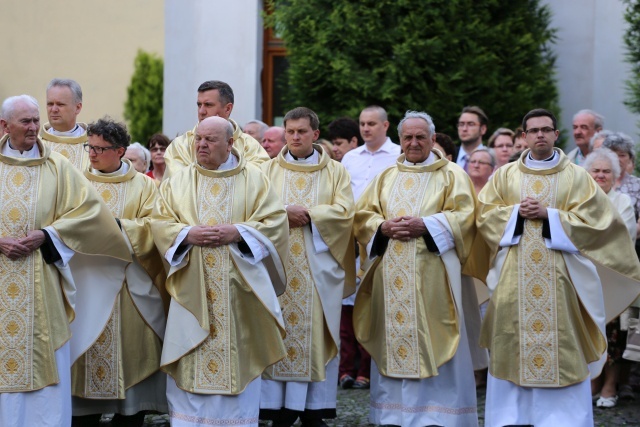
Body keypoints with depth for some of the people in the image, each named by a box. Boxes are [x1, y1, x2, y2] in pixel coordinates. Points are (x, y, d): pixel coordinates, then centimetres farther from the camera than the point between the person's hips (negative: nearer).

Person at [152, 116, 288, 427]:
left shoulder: (254, 179, 5)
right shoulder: (179, 182, 10)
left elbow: (274, 222, -1)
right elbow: (160, 222, 4)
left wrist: (237, 232, -15)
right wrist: (188, 234, -14)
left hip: (238, 287, -1)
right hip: (193, 291, 1)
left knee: (238, 355, 1)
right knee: (189, 364, -1)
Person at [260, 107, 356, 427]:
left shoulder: (335, 172, 10)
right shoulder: (269, 170, 11)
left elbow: (344, 211, -3)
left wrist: (305, 214, -11)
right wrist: (286, 212, -15)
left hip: (318, 266, 0)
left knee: (316, 334, -1)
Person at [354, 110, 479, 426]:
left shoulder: (452, 175, 6)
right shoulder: (386, 178, 18)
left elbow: (464, 217, -5)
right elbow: (362, 215, 11)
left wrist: (424, 225, -16)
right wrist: (384, 227, -9)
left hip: (432, 277, -4)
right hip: (392, 277, 4)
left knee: (431, 344, -6)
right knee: (393, 339, 3)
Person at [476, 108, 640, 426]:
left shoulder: (577, 177, 5)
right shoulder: (504, 176, 11)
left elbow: (591, 220, -4)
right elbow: (485, 214, 6)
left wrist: (547, 215, -12)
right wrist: (517, 212, -10)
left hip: (560, 277, -1)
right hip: (514, 276, 2)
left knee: (561, 346, -4)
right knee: (512, 343, 1)